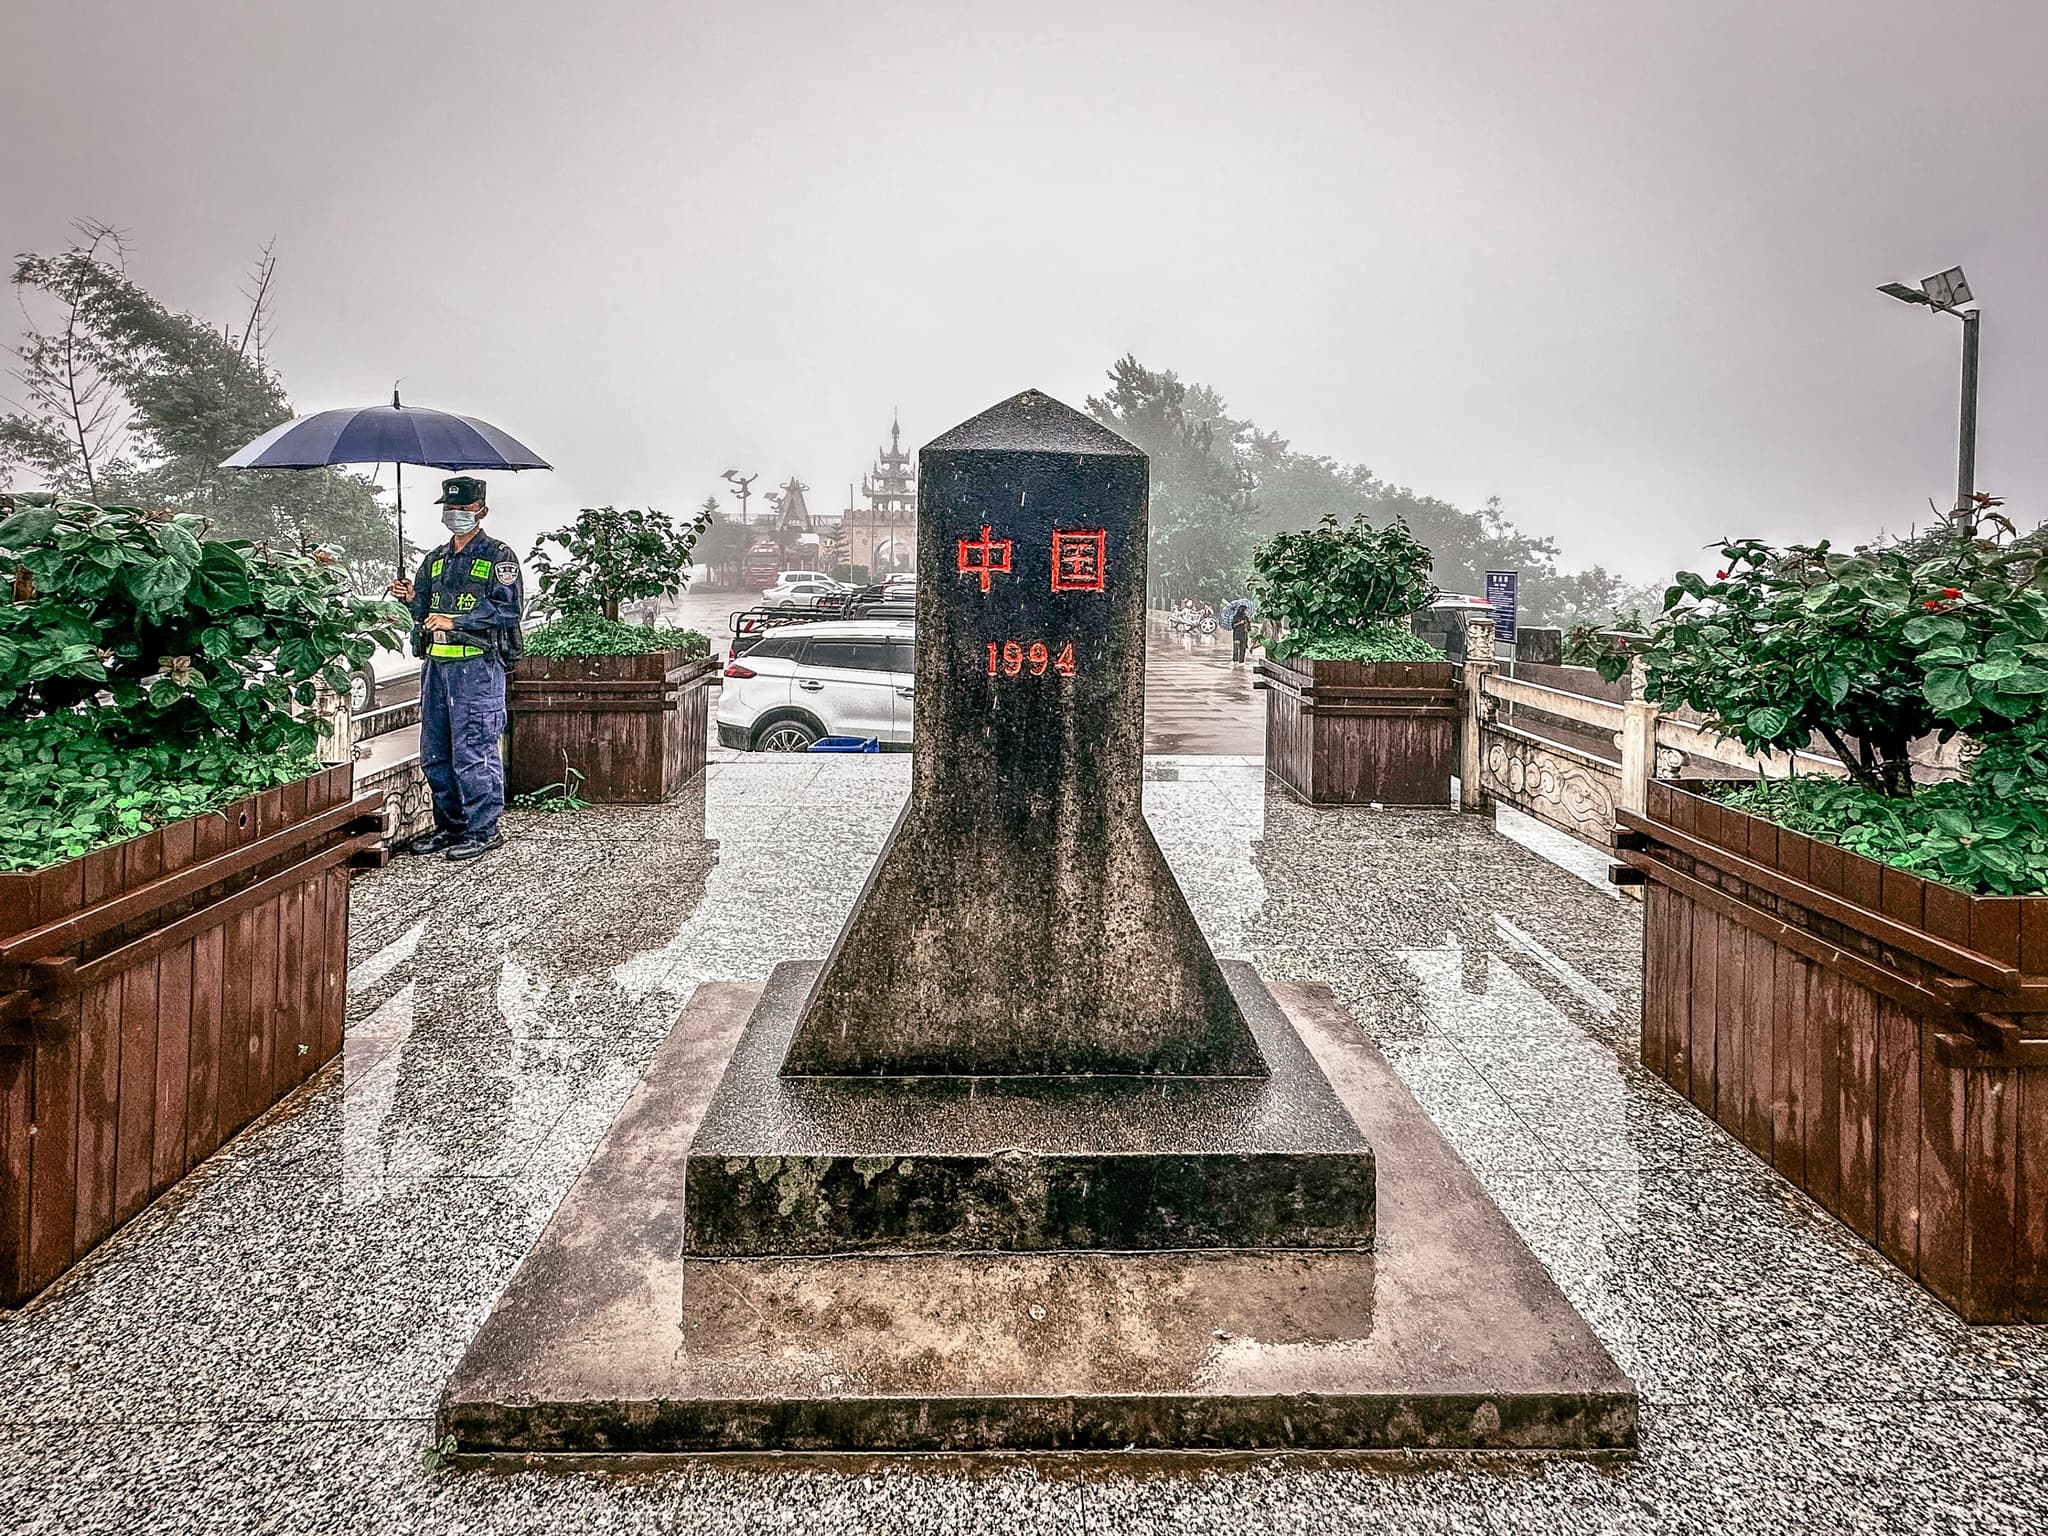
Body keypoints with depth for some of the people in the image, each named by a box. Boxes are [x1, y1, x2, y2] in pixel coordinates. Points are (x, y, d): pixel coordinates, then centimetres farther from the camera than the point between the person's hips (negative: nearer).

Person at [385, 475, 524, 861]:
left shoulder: (498, 556, -2)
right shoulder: (435, 560, 20)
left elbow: (506, 609, -14)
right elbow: (425, 612, 21)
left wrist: (454, 621, -19)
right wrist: (411, 599, -1)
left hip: (478, 666, -7)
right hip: (437, 664, 7)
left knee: (473, 750, -7)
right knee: (435, 754, 10)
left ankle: (483, 830, 1)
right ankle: (450, 826, 21)